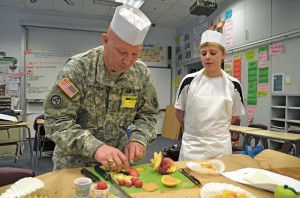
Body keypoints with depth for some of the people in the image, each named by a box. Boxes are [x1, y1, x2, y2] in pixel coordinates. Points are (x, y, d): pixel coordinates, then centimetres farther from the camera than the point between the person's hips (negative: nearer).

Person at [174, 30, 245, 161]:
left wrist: (215, 129, 6)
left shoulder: (233, 84, -4)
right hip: (191, 145, 0)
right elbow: (179, 112, 4)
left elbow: (235, 115, 8)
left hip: (221, 146, 1)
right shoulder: (189, 81, -6)